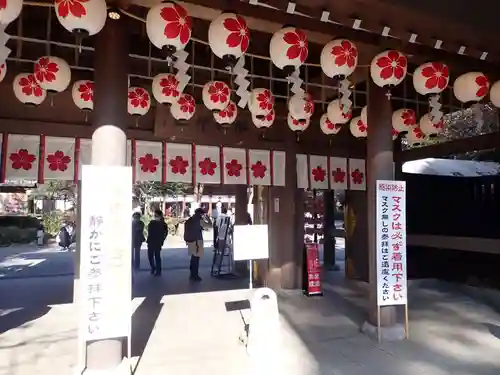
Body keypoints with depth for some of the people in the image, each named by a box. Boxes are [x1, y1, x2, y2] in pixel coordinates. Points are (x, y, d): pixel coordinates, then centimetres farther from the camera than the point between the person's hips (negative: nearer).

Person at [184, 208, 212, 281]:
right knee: (196, 258, -2)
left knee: (193, 258, 16)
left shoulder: (189, 220, 13)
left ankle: (192, 275, 22)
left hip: (190, 241, 8)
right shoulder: (199, 220, -12)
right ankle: (195, 276, 2)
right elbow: (210, 226, -9)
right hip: (197, 241, -8)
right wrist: (207, 218, 4)